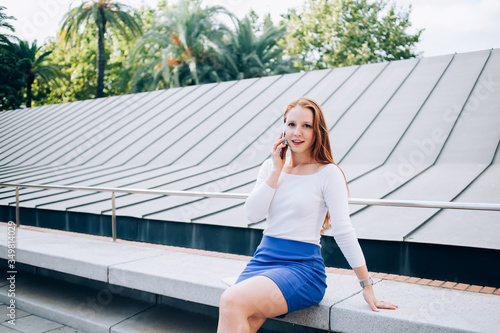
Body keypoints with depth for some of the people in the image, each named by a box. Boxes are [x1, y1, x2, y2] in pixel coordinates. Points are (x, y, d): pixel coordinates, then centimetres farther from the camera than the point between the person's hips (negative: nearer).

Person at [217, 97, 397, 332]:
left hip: (303, 266, -4)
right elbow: (252, 214, -2)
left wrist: (367, 286, -7)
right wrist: (276, 171, -5)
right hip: (263, 258, 5)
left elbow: (343, 231, -7)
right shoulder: (271, 166, 9)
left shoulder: (328, 173, -6)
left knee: (232, 302, -28)